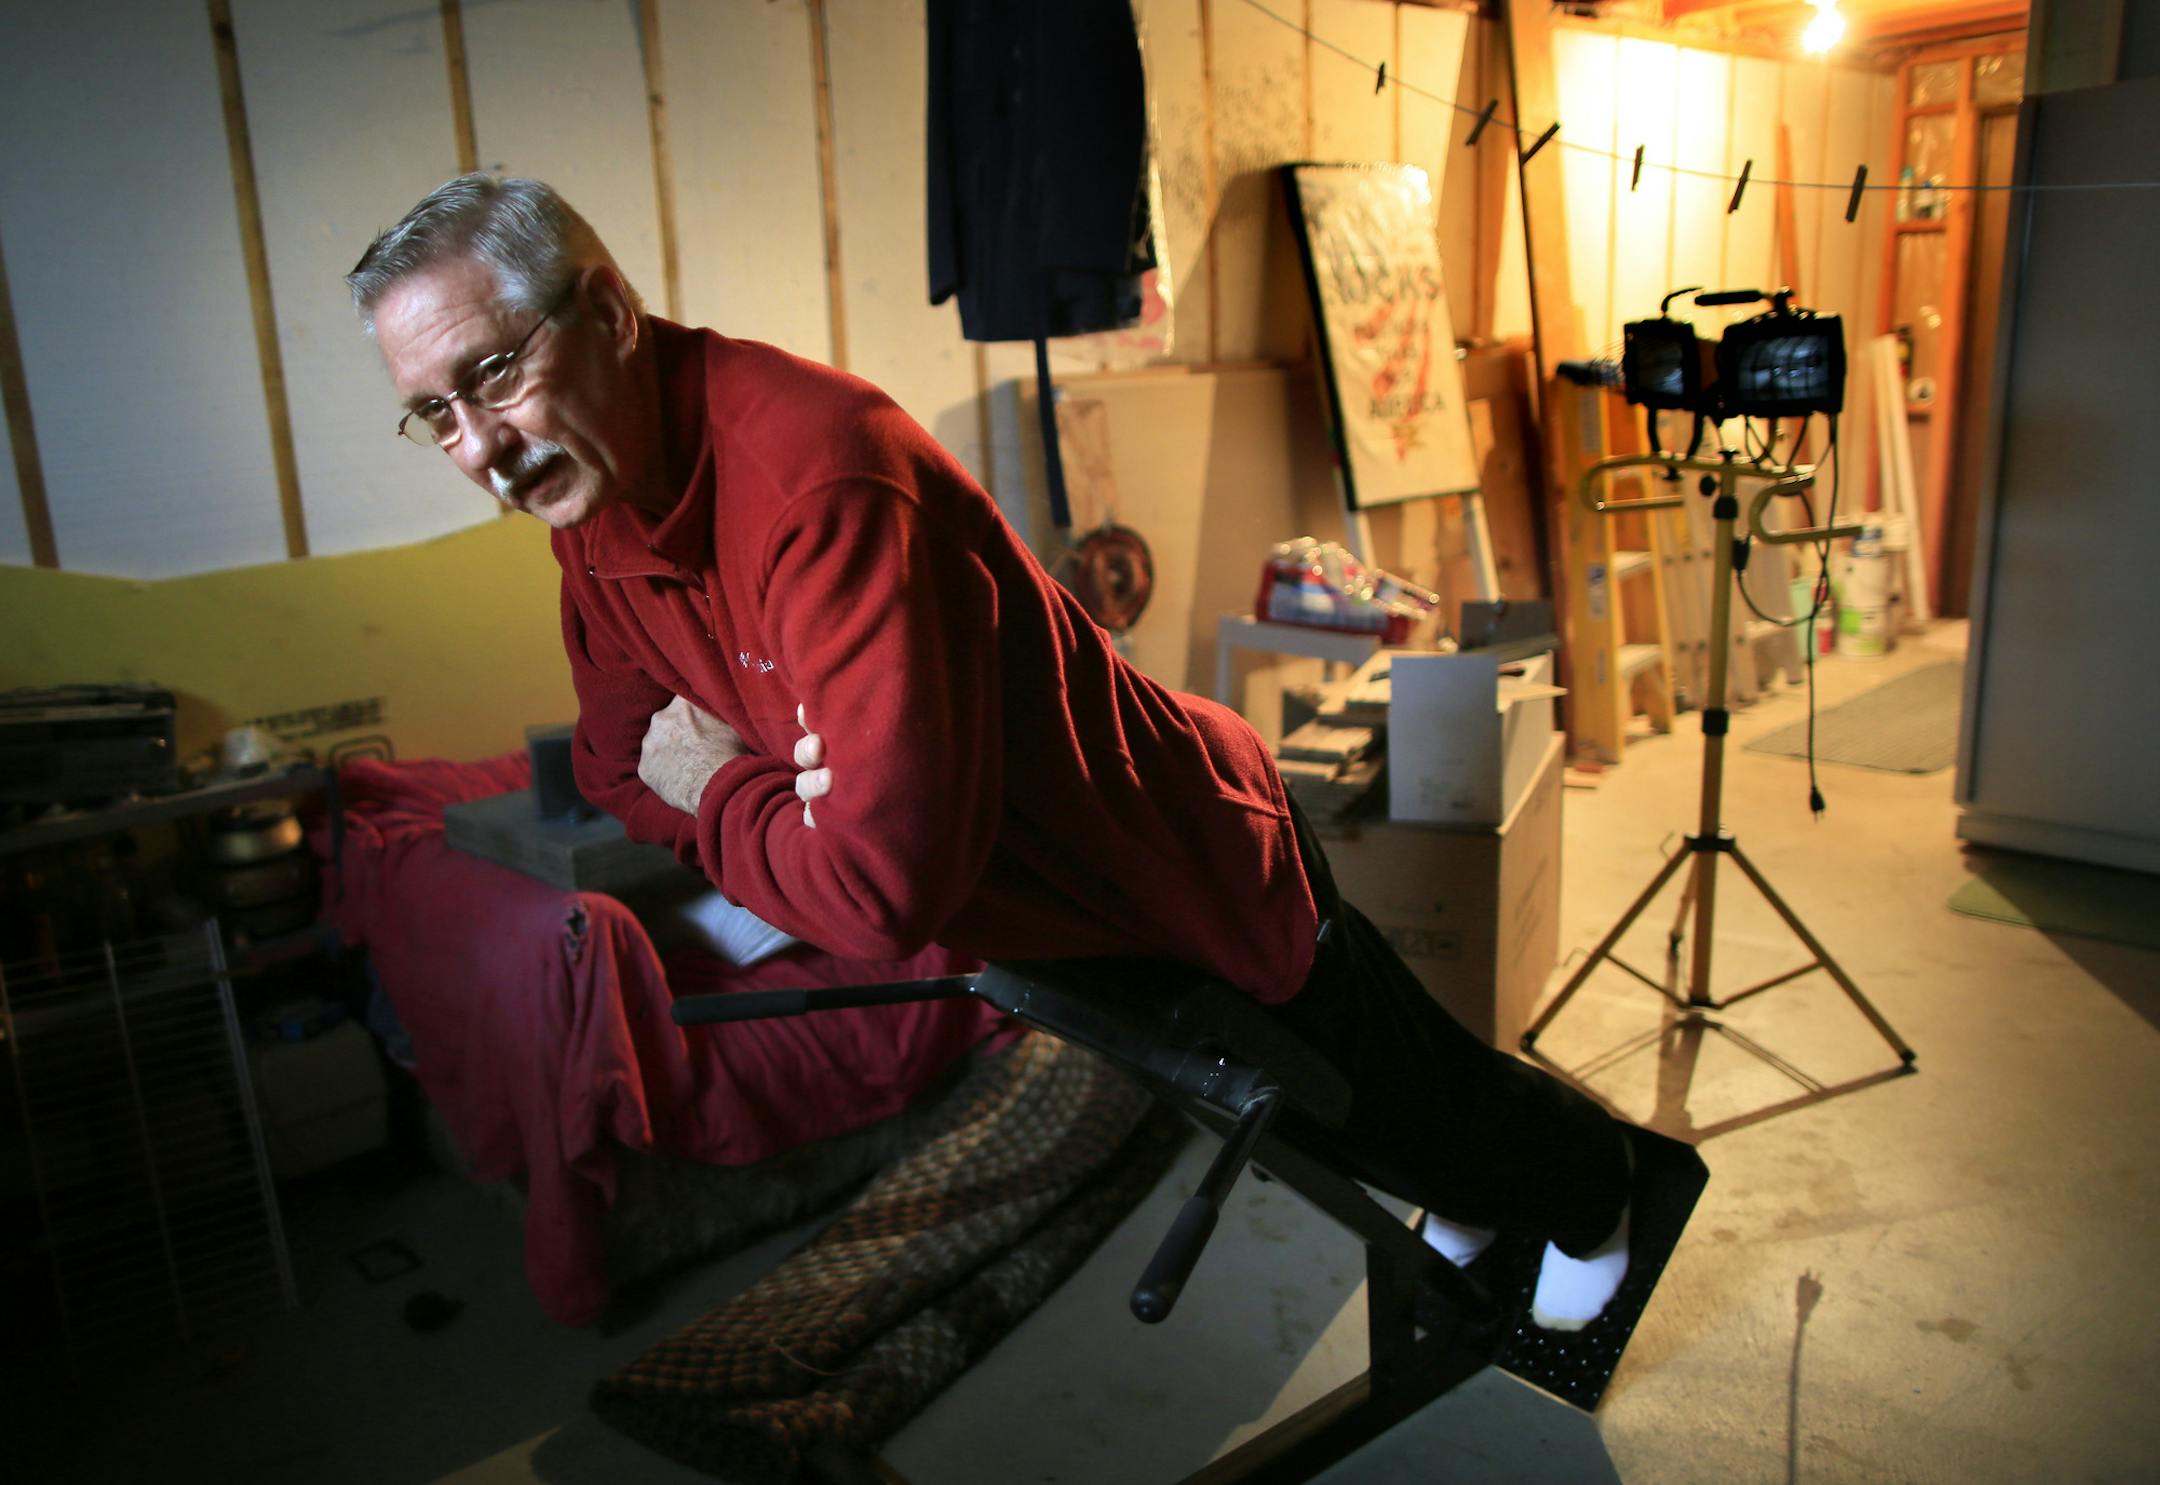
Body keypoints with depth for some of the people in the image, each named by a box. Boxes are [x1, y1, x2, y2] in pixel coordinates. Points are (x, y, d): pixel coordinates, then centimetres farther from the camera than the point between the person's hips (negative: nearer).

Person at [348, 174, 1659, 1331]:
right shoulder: (591, 502, -9)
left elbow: (887, 880, -43)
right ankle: (1466, 1197, 64)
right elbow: (622, 772, -1)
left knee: (1410, 1100, 20)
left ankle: (1591, 1179, 55)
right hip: (1049, 920, 8)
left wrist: (719, 792, -23)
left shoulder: (813, 467, -39)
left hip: (1202, 877, -8)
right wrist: (777, 802, -22)